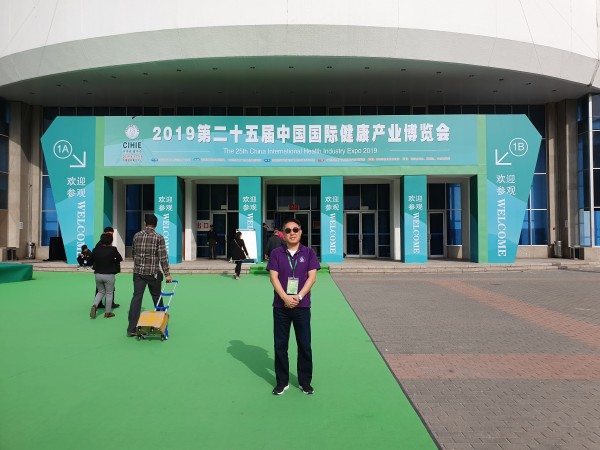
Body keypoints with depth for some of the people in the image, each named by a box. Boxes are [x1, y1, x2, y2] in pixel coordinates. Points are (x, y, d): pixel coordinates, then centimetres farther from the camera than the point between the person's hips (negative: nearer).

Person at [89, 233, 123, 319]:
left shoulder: (96, 249, -4)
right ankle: (108, 313, 16)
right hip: (109, 275, -4)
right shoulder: (113, 249, -14)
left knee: (100, 292, 23)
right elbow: (120, 259, -3)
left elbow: (92, 259, 7)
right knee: (109, 293, 10)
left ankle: (94, 306, -1)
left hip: (98, 274, 4)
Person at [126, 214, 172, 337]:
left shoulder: (137, 235, 6)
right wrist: (167, 274, -8)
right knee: (157, 297, 14)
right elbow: (163, 257, -10)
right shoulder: (159, 237, -5)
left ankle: (131, 328, -4)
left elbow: (133, 253, 16)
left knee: (136, 298, 0)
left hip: (138, 272, 2)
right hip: (153, 272, -2)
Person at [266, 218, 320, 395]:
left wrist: (299, 297, -15)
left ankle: (305, 382, 21)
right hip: (281, 306, 1)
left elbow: (312, 277, -4)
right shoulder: (276, 253, 3)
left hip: (302, 306, 0)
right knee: (280, 345, 7)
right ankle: (282, 382, 21)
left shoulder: (309, 253, 3)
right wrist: (285, 298, -16)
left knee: (305, 345, 6)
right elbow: (273, 277, -4)